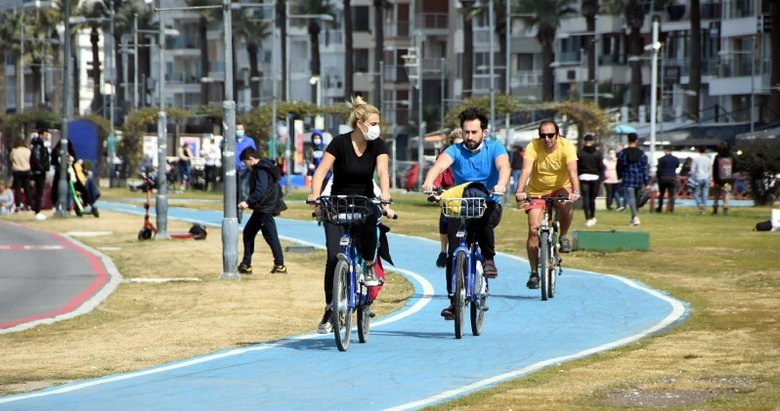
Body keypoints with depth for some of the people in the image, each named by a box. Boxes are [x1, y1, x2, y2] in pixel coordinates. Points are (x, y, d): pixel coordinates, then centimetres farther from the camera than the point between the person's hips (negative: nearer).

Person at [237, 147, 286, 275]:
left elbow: (260, 190, -29)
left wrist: (248, 202, -30)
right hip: (260, 209, 11)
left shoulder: (261, 171, -18)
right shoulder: (260, 169, 14)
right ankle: (246, 265, 16)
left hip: (265, 210, -11)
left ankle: (280, 265, -3)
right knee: (248, 232, 13)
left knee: (270, 236, -7)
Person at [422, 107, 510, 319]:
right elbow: (440, 164, -23)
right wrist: (428, 181, -45)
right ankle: (454, 300, -3)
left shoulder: (495, 148, -4)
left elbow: (503, 166, -25)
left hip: (489, 205, -2)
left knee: (484, 218, -37)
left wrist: (501, 184, -48)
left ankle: (488, 259, -15)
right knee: (454, 253, -12)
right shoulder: (456, 151, -3)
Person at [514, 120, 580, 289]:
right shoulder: (533, 147, -20)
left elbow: (572, 170, -32)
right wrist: (520, 191, -48)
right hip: (537, 192, 1)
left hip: (560, 188, 0)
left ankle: (563, 237, -8)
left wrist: (575, 192, -49)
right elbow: (526, 170, -32)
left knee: (566, 204, -35)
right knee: (534, 230, -11)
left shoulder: (567, 147, -20)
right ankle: (534, 273, 0)